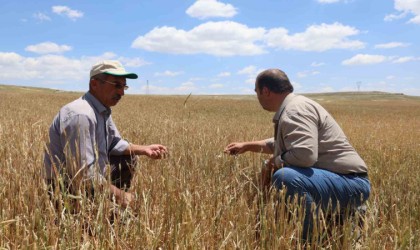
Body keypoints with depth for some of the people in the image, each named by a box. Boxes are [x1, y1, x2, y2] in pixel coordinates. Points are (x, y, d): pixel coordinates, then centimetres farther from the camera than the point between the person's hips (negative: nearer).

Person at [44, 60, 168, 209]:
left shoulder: (103, 110, 4)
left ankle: (115, 200, 17)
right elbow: (83, 174, -30)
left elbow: (115, 143, 18)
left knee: (129, 159, 15)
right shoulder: (80, 115, -27)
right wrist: (119, 194, -21)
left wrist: (144, 149, 4)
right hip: (69, 190, -10)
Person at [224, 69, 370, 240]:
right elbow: (282, 144, 31)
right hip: (330, 177, 11)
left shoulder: (294, 109, -19)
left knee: (285, 176, -34)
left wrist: (273, 162, -15)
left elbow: (305, 154, -34)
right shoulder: (292, 107, 13)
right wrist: (247, 146, 32)